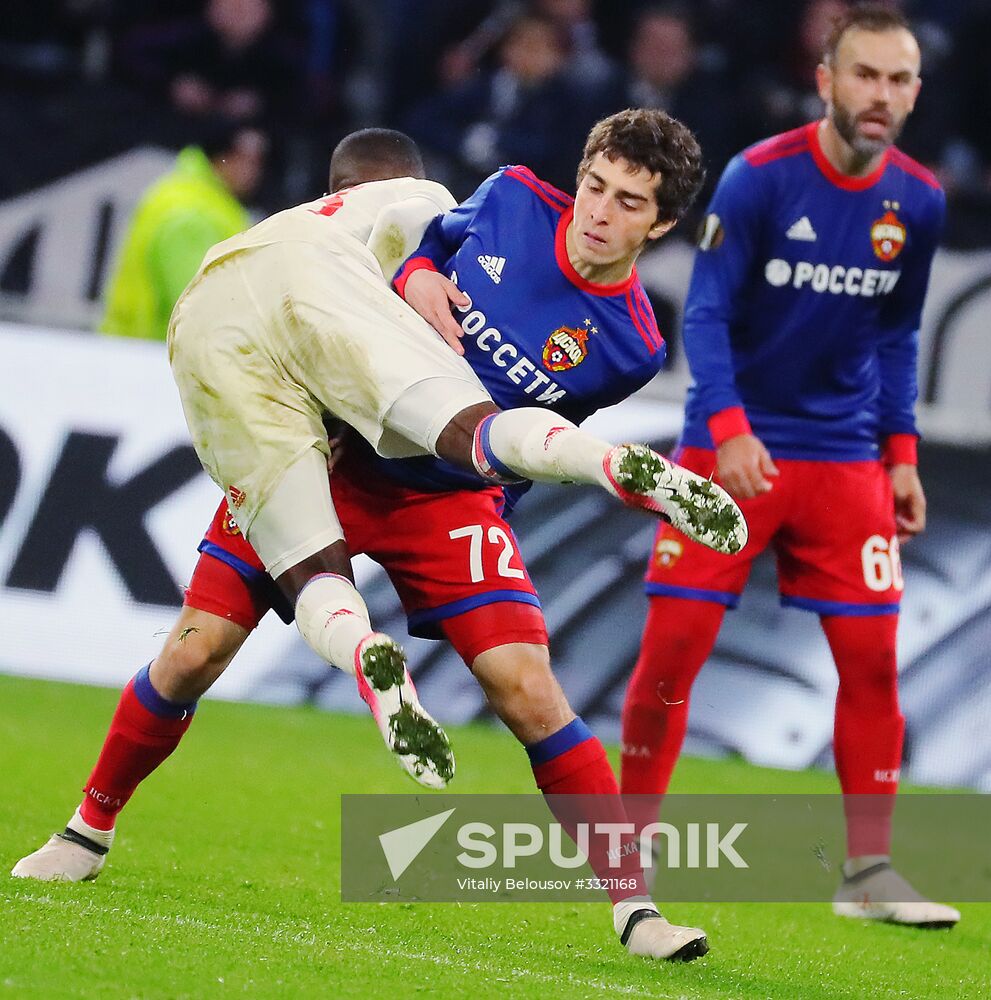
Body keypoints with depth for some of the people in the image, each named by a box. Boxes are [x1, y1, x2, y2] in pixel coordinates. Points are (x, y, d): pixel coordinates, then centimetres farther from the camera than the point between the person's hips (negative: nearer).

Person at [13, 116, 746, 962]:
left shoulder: (629, 347, -13)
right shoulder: (513, 199, -9)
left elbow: (522, 443, 0)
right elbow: (431, 235, 11)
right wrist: (414, 275, -8)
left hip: (443, 496, -1)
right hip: (324, 449, 1)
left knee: (527, 691, -16)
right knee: (193, 655, -2)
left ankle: (633, 905, -7)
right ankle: (92, 828, 21)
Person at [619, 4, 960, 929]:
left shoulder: (917, 202, 0)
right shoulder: (757, 178, -13)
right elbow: (704, 315, -12)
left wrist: (901, 452, 8)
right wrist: (728, 429, -25)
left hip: (845, 457, 4)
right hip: (732, 448, -3)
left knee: (871, 654, -3)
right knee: (674, 642, -8)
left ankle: (867, 871, 6)